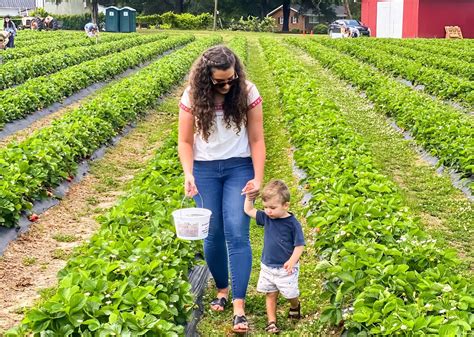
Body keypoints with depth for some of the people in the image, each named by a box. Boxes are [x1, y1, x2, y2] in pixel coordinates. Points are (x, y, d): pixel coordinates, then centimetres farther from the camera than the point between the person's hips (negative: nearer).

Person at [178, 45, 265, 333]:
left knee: (237, 233, -11)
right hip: (205, 169, 1)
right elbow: (185, 141, -3)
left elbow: (257, 140, -7)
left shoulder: (247, 93, -12)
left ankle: (239, 305, -11)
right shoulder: (193, 97, -10)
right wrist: (188, 175, -18)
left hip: (239, 168, -1)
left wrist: (258, 179, -15)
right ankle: (222, 289, 28)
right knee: (213, 233, 5)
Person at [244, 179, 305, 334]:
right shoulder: (266, 218, -2)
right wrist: (249, 196, -8)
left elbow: (299, 245, -15)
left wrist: (292, 260, -28)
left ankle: (295, 307, 40)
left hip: (286, 268, -4)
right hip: (267, 266, 4)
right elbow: (248, 210, 7)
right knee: (270, 294, 9)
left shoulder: (292, 223, -17)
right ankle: (271, 321, 17)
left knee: (290, 294, 9)